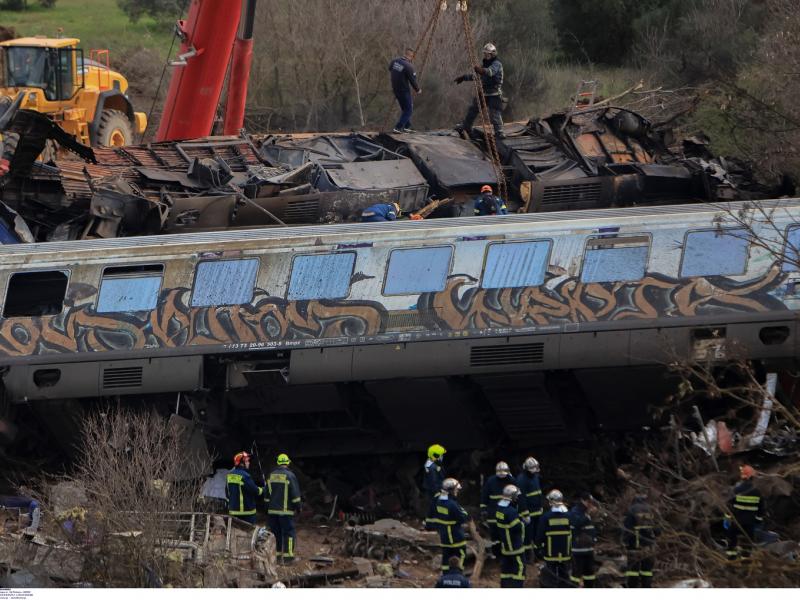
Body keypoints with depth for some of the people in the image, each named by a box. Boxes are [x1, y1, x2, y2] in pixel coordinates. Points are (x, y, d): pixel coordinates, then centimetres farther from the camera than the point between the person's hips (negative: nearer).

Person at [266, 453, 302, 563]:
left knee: (275, 532, 11)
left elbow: (267, 493, 13)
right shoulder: (290, 476, -9)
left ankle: (276, 554, 13)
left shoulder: (271, 476, 8)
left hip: (272, 510, 5)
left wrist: (267, 508, 19)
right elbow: (295, 493, -9)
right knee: (288, 533, -1)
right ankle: (287, 555, -5)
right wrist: (298, 506, 2)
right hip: (286, 511, -5)